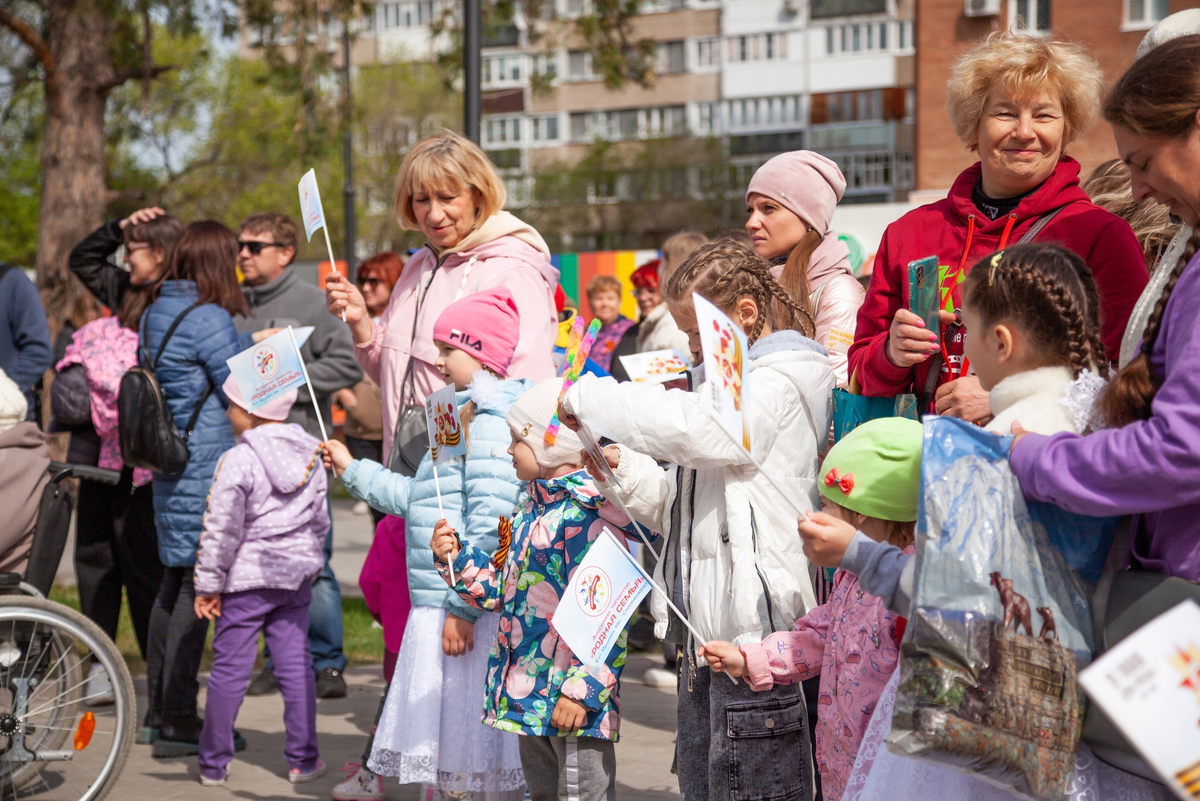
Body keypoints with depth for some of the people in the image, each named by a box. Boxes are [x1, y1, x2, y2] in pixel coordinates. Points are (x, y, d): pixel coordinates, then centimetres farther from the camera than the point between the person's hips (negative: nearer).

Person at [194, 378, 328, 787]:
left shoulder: (238, 461, -16)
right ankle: (303, 758, 14)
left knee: (229, 668, 4)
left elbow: (222, 530, -15)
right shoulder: (311, 454, 4)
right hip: (296, 574, 5)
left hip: (247, 577, -5)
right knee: (295, 664, 10)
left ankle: (214, 763, 12)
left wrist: (208, 585, -7)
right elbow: (320, 519, 13)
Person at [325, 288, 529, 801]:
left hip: (470, 609, -10)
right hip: (437, 603, 10)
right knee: (440, 736, 16)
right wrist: (353, 470, 31)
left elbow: (490, 525, -22)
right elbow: (420, 501, 27)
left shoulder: (489, 421, -14)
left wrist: (463, 607, -23)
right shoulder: (464, 416, 19)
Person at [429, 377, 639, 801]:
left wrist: (581, 689, -25)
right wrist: (456, 557, 9)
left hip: (572, 703, -10)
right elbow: (505, 588, 23)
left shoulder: (588, 514, -18)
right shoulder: (531, 508, 13)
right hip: (529, 690, 10)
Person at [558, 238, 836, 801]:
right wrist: (624, 469, 3)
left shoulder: (782, 381, -8)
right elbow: (681, 509, 22)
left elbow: (689, 427, -26)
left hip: (755, 631, -9)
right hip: (704, 635, 9)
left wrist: (586, 398, -15)